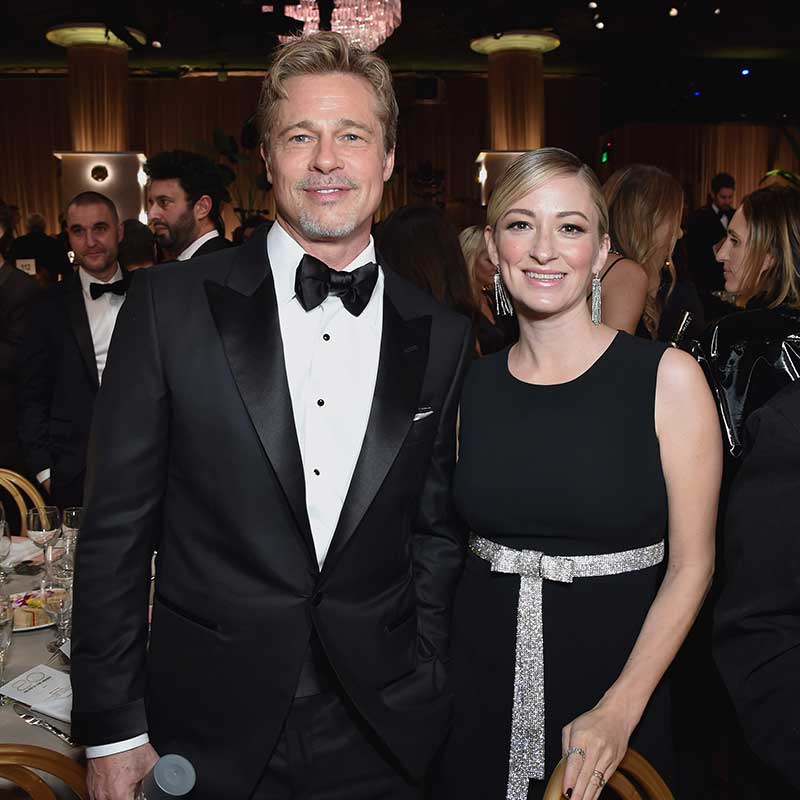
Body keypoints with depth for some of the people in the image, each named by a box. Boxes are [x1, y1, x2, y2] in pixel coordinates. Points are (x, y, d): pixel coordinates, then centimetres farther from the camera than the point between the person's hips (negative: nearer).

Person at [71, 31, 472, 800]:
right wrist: (111, 730, -5)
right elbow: (115, 527, -6)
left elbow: (437, 534, 6)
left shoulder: (442, 339, -1)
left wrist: (429, 693, 2)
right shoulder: (171, 304, -8)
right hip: (209, 736, -1)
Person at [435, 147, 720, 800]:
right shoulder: (473, 384, -1)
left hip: (616, 685, -2)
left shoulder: (669, 378, -11)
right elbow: (466, 532, 8)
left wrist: (620, 709, -16)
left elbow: (692, 562, -9)